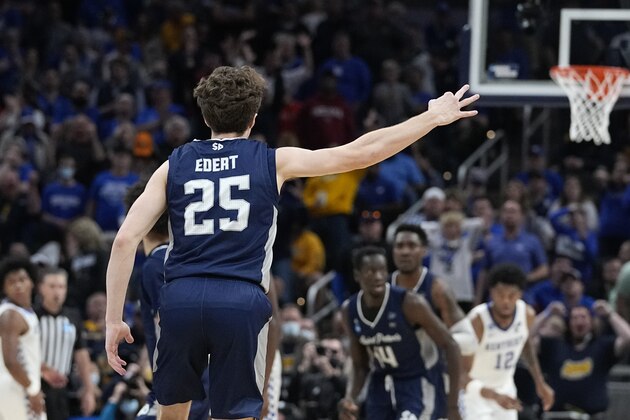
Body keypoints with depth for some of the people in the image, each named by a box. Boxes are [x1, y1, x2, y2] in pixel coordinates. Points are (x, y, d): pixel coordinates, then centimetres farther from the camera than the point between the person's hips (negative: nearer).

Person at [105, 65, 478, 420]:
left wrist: (114, 319, 8)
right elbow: (361, 153, 7)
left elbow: (126, 238, 5)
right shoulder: (273, 163, 7)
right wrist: (433, 118, 17)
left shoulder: (175, 166, 13)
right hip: (241, 301, -2)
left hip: (181, 298, 2)